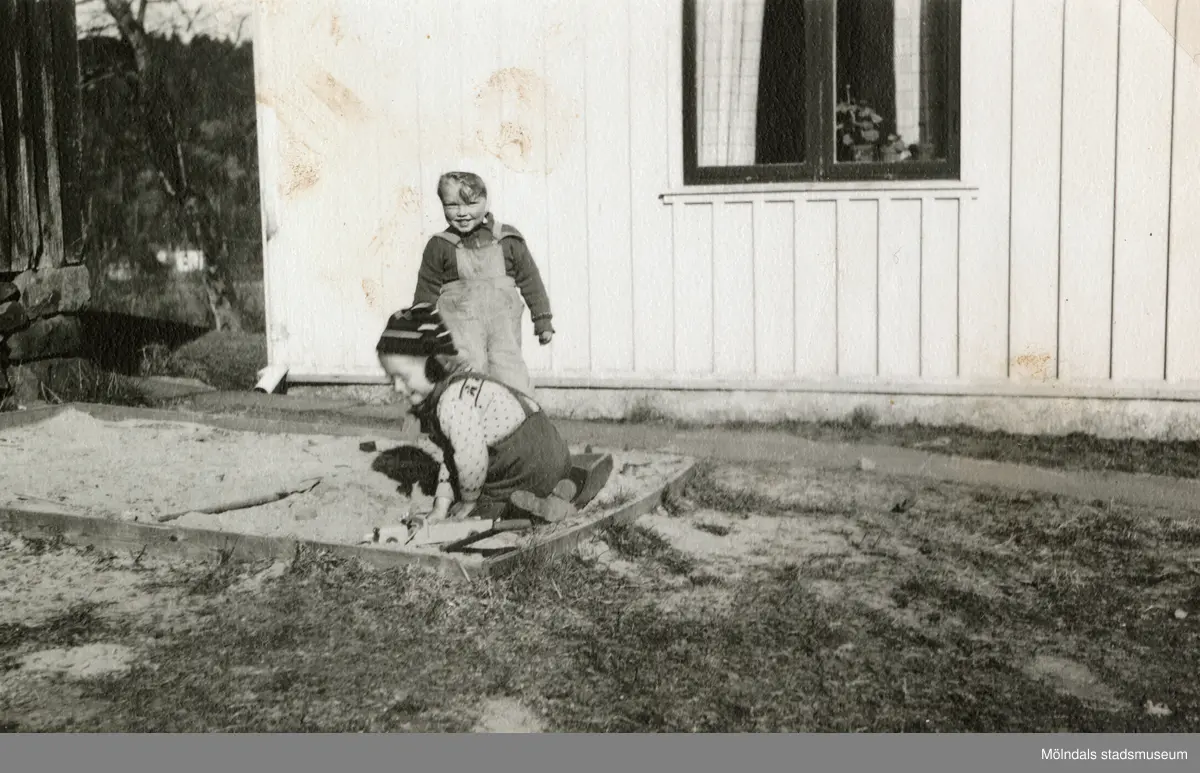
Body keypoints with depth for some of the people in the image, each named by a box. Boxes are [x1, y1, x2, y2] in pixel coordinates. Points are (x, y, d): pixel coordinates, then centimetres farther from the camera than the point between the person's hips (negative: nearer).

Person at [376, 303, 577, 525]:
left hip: (529, 471, -10)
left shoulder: (454, 402, -25)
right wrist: (441, 507, 10)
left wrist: (469, 501, -7)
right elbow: (451, 457, 14)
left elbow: (472, 459, -26)